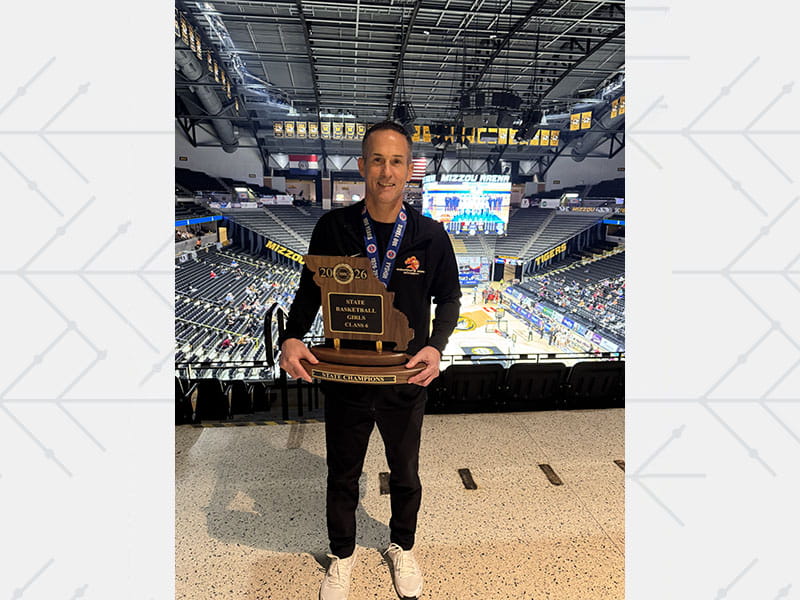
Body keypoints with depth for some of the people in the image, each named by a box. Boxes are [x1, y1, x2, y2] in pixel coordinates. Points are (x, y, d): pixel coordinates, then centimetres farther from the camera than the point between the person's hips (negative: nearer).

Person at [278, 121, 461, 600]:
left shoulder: (431, 235, -9)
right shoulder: (332, 228, -9)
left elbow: (449, 298, 0)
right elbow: (310, 290, 0)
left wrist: (436, 346, -17)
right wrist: (292, 337, -17)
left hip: (407, 377, 1)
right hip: (344, 375, 0)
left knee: (406, 473, 23)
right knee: (343, 474, 21)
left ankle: (402, 547, 53)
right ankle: (343, 553, 50)